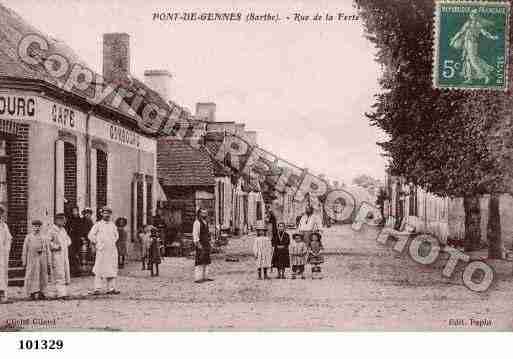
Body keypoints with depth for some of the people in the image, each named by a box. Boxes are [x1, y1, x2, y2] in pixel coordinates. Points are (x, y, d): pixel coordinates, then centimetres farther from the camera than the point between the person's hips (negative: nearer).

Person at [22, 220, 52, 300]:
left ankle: (41, 293, 8)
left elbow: (48, 251, 9)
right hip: (32, 260, -2)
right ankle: (32, 293, -2)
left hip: (42, 260, 2)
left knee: (43, 277, 2)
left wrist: (49, 263, 3)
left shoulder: (44, 238, 10)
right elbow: (25, 250, 5)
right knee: (32, 276, -7)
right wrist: (24, 262, -1)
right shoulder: (28, 237, 6)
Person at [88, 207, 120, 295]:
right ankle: (97, 289, -5)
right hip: (101, 250, -4)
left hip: (112, 250, 4)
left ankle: (111, 288, 6)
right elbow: (90, 235, -1)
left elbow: (116, 235, 29)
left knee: (112, 269, 3)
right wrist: (96, 244, 0)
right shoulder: (98, 224, 0)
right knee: (99, 269, -7)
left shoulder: (112, 225, 13)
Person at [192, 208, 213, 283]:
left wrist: (209, 244, 19)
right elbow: (195, 234, -17)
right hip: (200, 245, -9)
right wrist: (198, 244, -23)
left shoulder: (205, 223, 17)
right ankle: (198, 278, -11)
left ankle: (205, 277, 14)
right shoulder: (197, 223, -11)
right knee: (199, 261, -11)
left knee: (206, 261, 9)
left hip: (206, 244, 9)